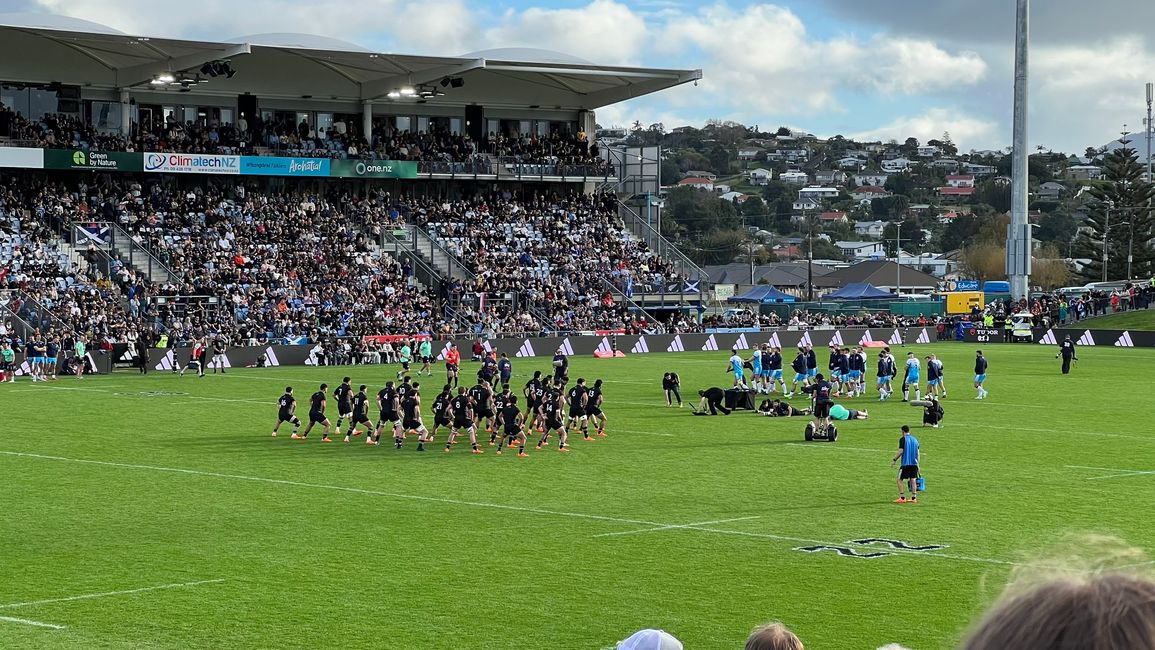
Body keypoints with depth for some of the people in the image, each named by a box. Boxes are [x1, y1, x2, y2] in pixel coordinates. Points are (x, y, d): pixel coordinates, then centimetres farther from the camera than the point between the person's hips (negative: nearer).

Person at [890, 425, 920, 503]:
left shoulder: (903, 439, -6)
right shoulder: (915, 439, 12)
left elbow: (901, 451, -14)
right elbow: (918, 453, 13)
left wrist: (894, 460, -5)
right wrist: (918, 463, 18)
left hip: (905, 463, -6)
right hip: (914, 463, 6)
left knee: (899, 480, 2)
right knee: (913, 480, 7)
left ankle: (902, 498, -3)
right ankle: (914, 498, 4)